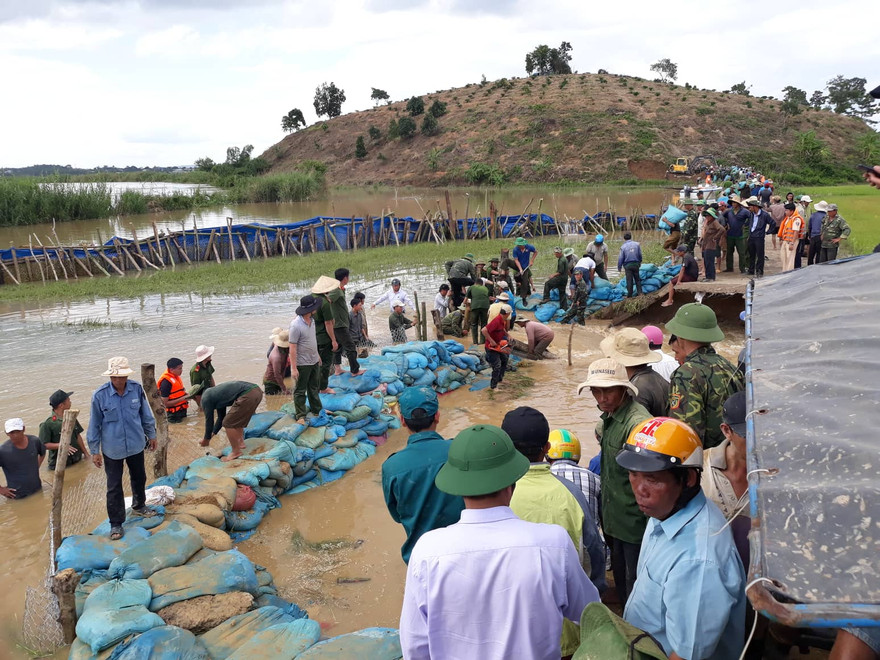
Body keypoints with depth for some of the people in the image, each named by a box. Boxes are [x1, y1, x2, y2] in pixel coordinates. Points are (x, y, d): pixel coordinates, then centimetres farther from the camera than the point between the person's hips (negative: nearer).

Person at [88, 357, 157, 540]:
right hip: (112, 449, -3)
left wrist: (151, 435, 13)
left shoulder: (137, 389, -11)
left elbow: (146, 415, 4)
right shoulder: (100, 395, -18)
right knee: (114, 487, 5)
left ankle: (139, 506, 48)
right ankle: (116, 523, 20)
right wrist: (94, 451, -3)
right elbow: (94, 425, -7)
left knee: (139, 478, 22)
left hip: (136, 445, 3)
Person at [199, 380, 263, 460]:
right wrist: (213, 433, 45)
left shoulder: (206, 398, 5)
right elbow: (221, 418, 39)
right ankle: (240, 443, 32)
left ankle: (236, 452, 7)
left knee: (228, 423, 2)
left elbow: (209, 420, 11)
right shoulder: (216, 394, 31)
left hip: (248, 395, -10)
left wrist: (206, 439, 24)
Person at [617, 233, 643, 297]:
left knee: (629, 280, 2)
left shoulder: (623, 247, -9)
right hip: (636, 264, 3)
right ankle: (640, 292, 13)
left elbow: (621, 258, -7)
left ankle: (630, 295, 6)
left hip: (627, 265, -3)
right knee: (637, 279, 15)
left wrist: (619, 267, 4)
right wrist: (639, 262, 27)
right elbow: (640, 255, 10)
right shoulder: (637, 244, 0)